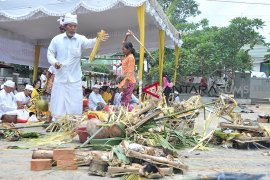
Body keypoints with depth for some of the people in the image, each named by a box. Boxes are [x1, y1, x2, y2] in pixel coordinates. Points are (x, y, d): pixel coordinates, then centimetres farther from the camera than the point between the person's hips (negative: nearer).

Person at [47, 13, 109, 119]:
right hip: (60, 79, 0)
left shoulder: (80, 39, -1)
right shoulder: (57, 39, 3)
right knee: (58, 106, 5)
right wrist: (54, 62, -13)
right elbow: (50, 53, 8)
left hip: (75, 79, 0)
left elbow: (89, 43, -21)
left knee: (75, 108, 4)